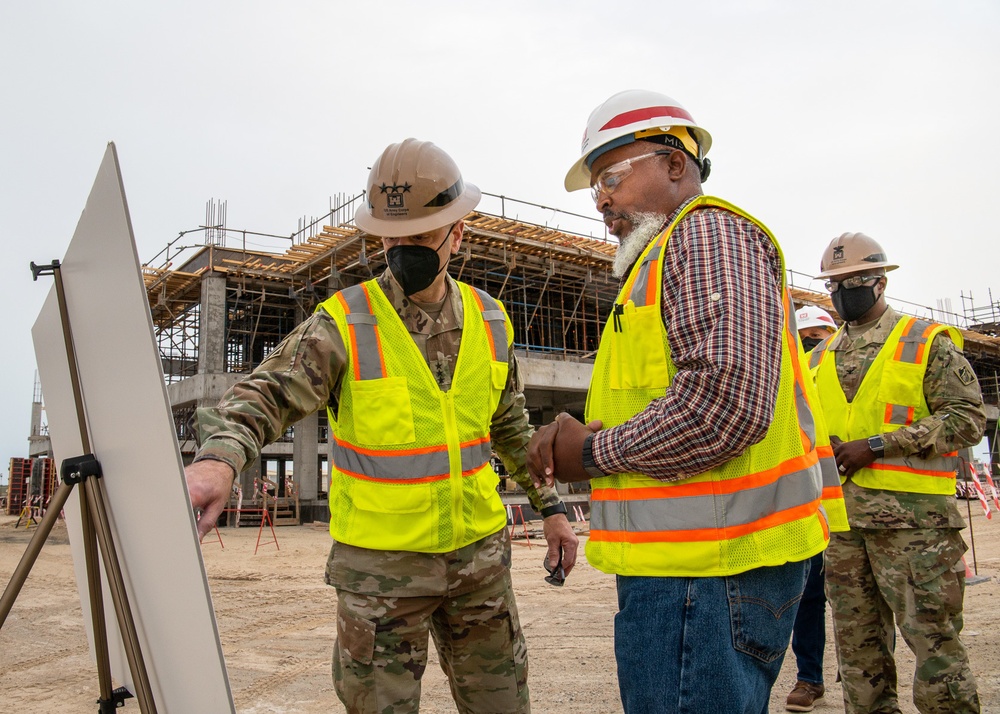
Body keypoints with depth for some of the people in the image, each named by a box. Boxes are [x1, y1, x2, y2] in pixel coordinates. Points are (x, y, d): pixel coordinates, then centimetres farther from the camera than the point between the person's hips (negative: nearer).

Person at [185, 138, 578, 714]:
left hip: (480, 552, 4)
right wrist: (218, 459, -43)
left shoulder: (490, 320, 3)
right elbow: (270, 393, -23)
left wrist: (550, 505, 15)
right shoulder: (345, 322, -11)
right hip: (381, 563, -3)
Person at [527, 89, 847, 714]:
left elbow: (727, 401, -25)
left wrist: (595, 453, -12)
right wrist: (575, 438, 1)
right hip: (690, 562, 10)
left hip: (708, 572, -10)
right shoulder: (669, 252, 22)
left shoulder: (708, 231, -9)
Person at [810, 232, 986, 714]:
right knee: (857, 644, 12)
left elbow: (968, 417, -8)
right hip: (840, 516, 5)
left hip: (912, 516, -5)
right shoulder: (821, 356, 16)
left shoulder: (927, 341, 0)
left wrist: (876, 446, -16)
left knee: (933, 639, -2)